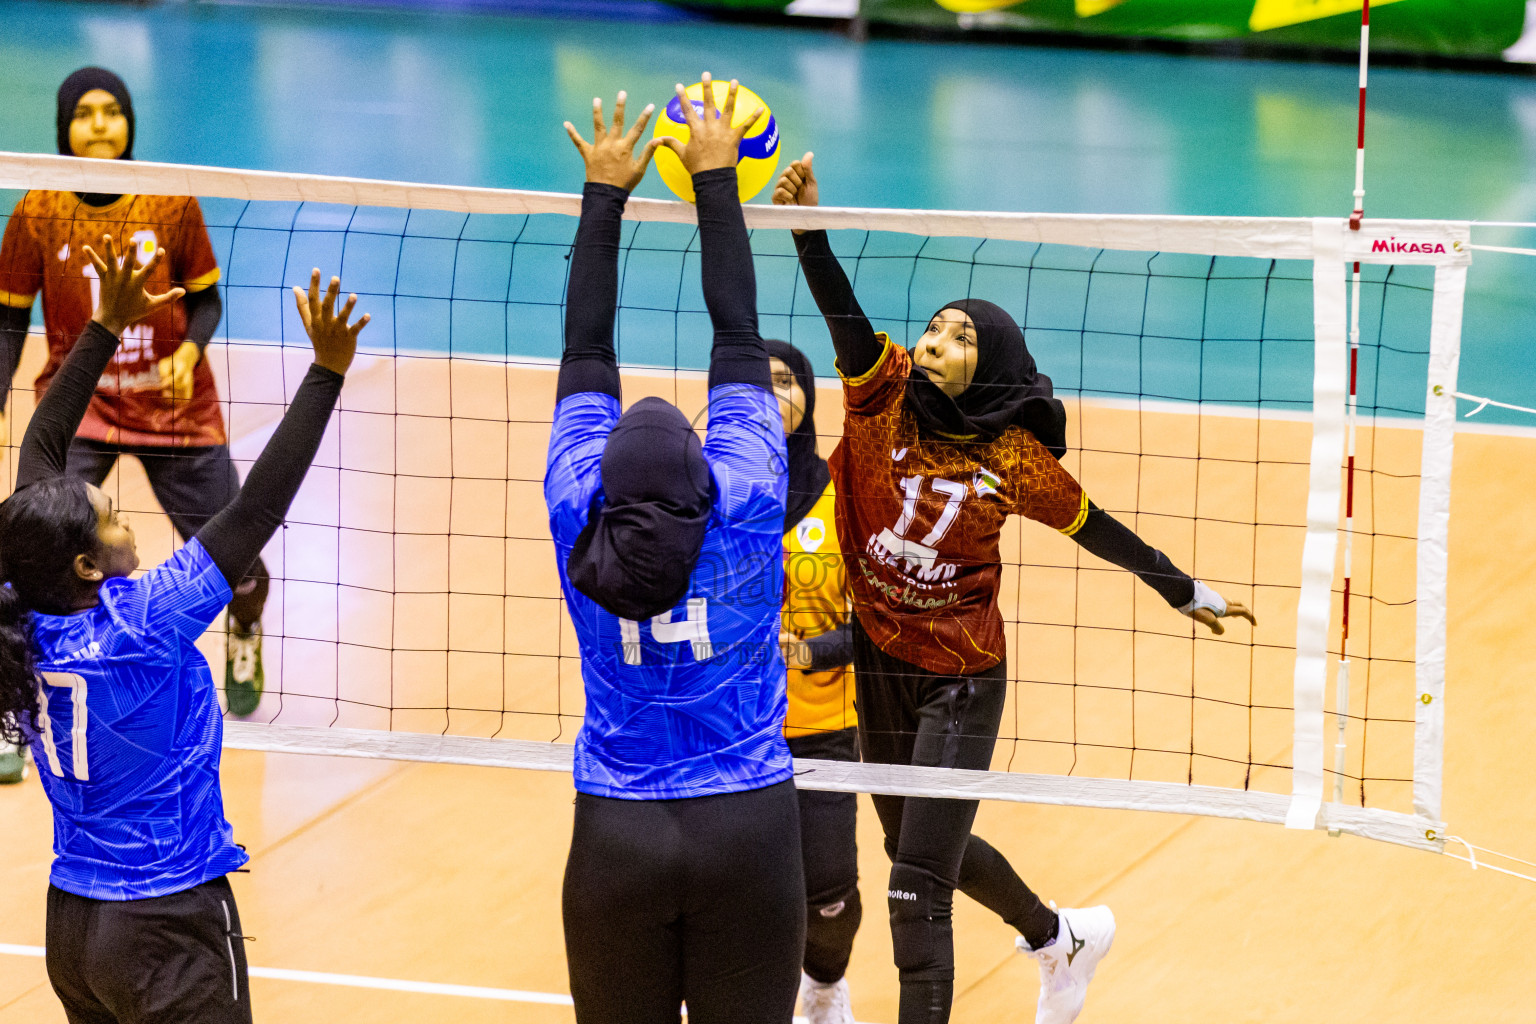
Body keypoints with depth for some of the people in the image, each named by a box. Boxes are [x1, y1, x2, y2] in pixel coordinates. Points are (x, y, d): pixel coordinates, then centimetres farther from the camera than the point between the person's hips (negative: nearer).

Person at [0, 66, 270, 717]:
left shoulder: (172, 204, -8)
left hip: (175, 404, 1)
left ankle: (244, 638, 43)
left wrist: (189, 352, -19)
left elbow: (206, 299, 2)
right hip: (77, 403, -1)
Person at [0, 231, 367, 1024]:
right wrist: (327, 371, -21)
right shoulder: (141, 626, -22)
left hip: (71, 925, 7)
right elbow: (257, 509, -23)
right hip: (169, 927, -7)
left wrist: (107, 326, 10)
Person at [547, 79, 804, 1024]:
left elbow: (586, 352, 5)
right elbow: (738, 335, -2)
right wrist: (717, 179, 6)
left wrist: (606, 194, 12)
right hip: (747, 834, -1)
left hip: (616, 840, 1)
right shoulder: (745, 510, -9)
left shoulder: (581, 519, -5)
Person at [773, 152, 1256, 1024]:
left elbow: (1095, 528, 3)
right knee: (924, 844, 24)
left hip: (959, 680, -5)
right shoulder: (887, 394, -9)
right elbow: (843, 313, -25)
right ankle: (1064, 938, 50)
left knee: (917, 884, -8)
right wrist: (808, 223, -43)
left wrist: (1187, 593, 11)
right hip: (877, 661, 5)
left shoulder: (1013, 457, -12)